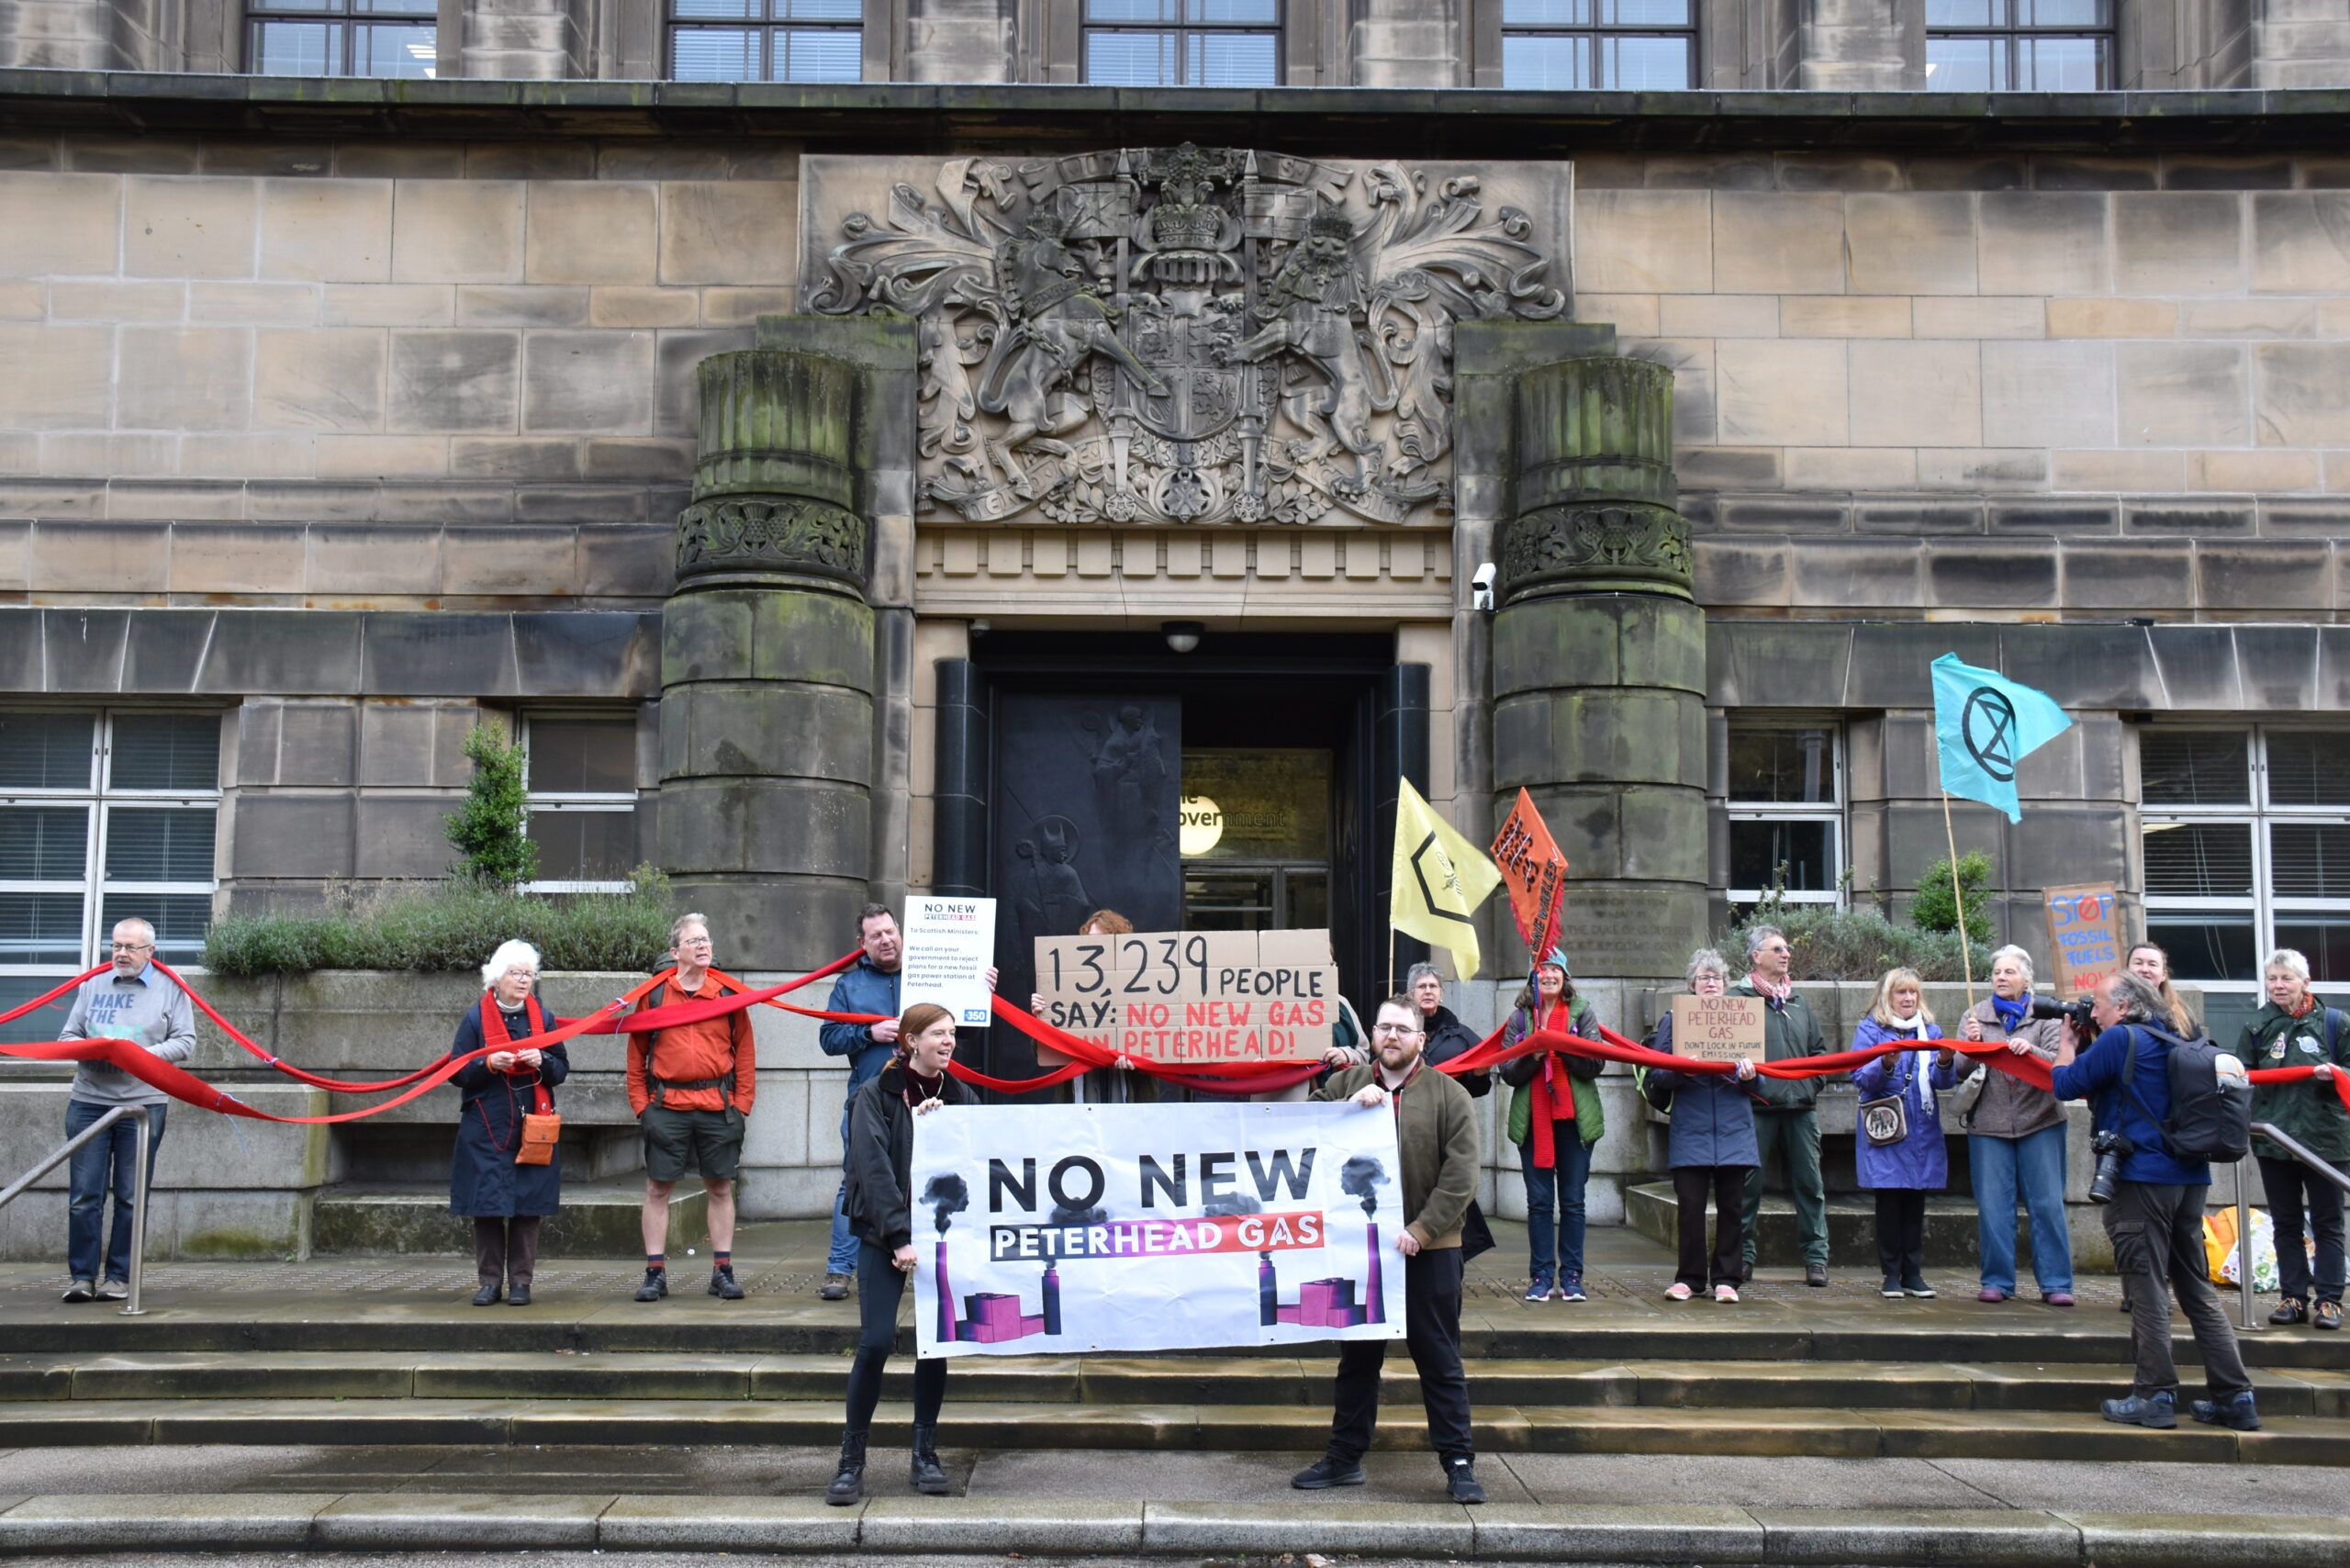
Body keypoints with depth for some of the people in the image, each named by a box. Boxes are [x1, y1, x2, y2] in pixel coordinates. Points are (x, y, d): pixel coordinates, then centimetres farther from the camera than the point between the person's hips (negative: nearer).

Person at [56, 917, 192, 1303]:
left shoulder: (170, 990, 7)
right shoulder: (92, 985, 15)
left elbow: (185, 1042, 1)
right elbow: (67, 1036, 12)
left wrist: (142, 1054, -14)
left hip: (143, 1105, -2)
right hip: (89, 1102, 2)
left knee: (131, 1197, 1)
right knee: (84, 1194, -1)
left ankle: (119, 1277, 8)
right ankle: (81, 1275, 4)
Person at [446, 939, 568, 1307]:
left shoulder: (544, 1018, 8)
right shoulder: (475, 1018, 1)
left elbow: (562, 1069, 9)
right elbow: (457, 1072, -1)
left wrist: (542, 1061, -12)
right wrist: (489, 1063, -19)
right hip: (486, 1128, -2)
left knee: (529, 1208, 2)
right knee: (487, 1206, -1)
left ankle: (521, 1281, 10)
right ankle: (490, 1280, 10)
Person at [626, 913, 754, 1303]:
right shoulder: (654, 996, 3)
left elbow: (745, 1053, 7)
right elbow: (636, 1055, 6)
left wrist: (742, 1104, 0)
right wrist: (641, 1105, -1)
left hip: (718, 1107, 1)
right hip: (667, 1107, -1)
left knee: (721, 1188, 6)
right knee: (657, 1188, 2)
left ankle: (723, 1271, 14)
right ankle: (655, 1273, 11)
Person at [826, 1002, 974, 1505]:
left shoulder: (959, 1096, 9)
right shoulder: (875, 1095, -4)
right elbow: (874, 1168, -12)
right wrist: (899, 1237, -18)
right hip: (884, 1236, -4)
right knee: (876, 1341, -10)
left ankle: (925, 1454, 17)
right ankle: (851, 1460, 1)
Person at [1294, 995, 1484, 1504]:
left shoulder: (1448, 1095, -1)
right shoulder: (1347, 1084, 9)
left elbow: (1460, 1177, -7)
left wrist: (1420, 1231, -15)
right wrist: (1350, 1107, -14)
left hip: (1427, 1250, -3)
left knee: (1439, 1360, 3)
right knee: (1358, 1357, 13)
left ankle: (1459, 1462, 11)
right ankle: (1345, 1457, 22)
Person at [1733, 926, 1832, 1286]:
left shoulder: (1798, 1002, 19)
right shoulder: (1737, 998, 0)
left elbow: (1818, 1049, 25)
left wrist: (1814, 1082, 11)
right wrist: (1749, 1080, -14)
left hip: (1801, 1107, 5)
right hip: (1758, 1107, -5)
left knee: (1809, 1183, 4)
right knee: (1750, 1184, -1)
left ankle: (1816, 1256, 10)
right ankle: (1743, 1255, 9)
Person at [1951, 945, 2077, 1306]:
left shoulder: (2046, 1016, 5)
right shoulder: (1975, 1016, 9)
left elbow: (2062, 1064, -6)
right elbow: (1961, 1072, 4)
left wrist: (2031, 1051, -25)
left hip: (2040, 1123, -1)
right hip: (1988, 1124, 1)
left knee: (2048, 1204, -1)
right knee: (1992, 1206, 1)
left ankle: (2055, 1283, 7)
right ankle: (1997, 1281, 11)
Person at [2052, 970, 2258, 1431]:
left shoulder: (2119, 1039, -9)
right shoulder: (2174, 1042, 15)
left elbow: (2066, 1085, -3)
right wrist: (2088, 1041, 20)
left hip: (2143, 1180, -8)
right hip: (2190, 1179, 8)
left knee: (2147, 1287, -3)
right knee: (2198, 1288, 11)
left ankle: (2155, 1395, -1)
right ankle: (2235, 1396, 10)